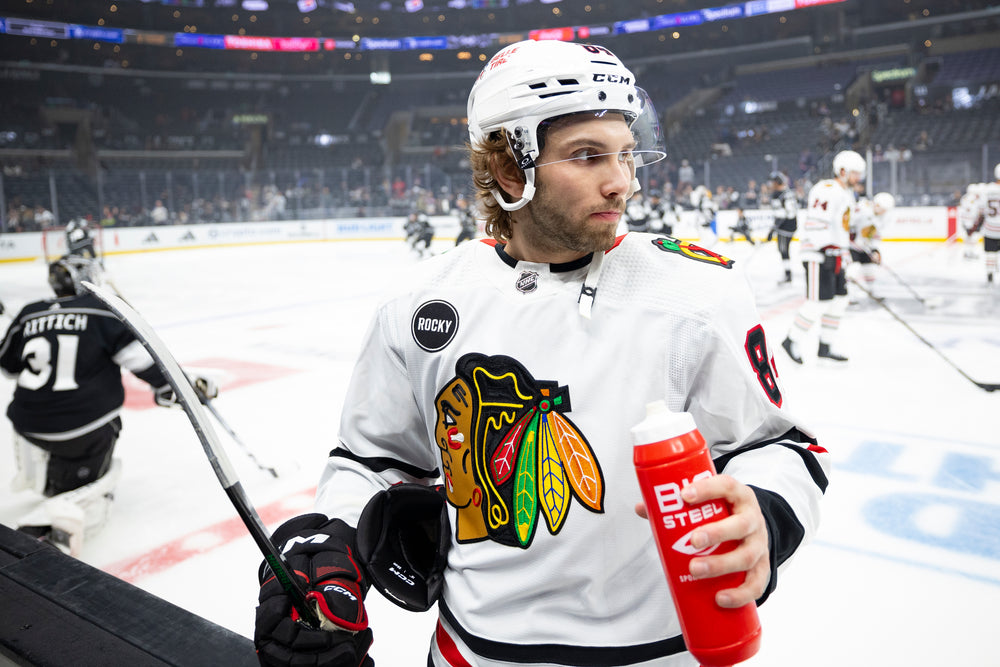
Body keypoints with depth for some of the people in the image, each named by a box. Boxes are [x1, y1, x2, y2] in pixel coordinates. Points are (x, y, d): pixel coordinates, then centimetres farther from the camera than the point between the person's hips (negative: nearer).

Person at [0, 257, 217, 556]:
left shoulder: (29, 315, 6)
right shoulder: (101, 310, -6)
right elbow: (140, 355, -13)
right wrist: (169, 386, -6)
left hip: (30, 426, 5)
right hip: (88, 428, -5)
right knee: (89, 495, 8)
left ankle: (35, 473, 46)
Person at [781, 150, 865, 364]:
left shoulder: (847, 194, 20)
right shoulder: (827, 190, -14)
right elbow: (815, 222, -24)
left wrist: (844, 254, 28)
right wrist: (826, 251, -26)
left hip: (834, 255, 10)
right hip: (818, 254, -10)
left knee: (839, 299, 10)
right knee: (819, 301, -13)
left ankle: (825, 346, 18)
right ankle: (792, 341, -1)